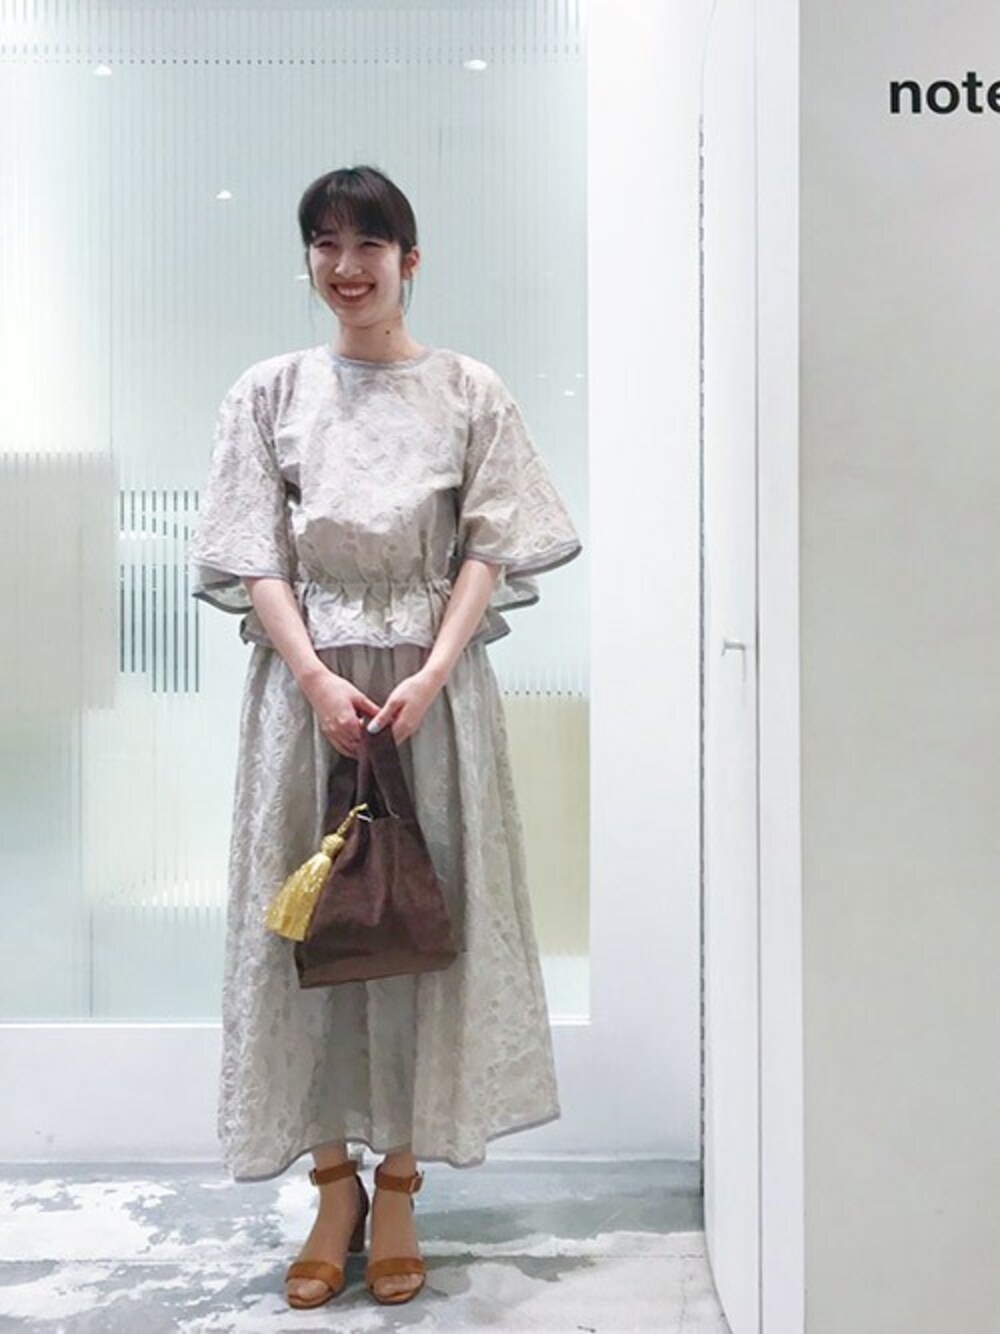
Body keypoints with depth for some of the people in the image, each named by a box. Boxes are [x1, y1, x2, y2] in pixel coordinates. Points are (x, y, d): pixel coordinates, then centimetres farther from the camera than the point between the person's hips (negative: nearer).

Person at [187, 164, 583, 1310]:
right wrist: (318, 679, -12)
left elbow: (492, 547, 0)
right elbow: (253, 554, 2)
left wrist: (431, 676, -13)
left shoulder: (470, 391, 6)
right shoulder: (270, 391, 9)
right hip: (307, 678, 1)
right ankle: (333, 1180, 18)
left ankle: (400, 1183, 16)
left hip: (433, 679, -1)